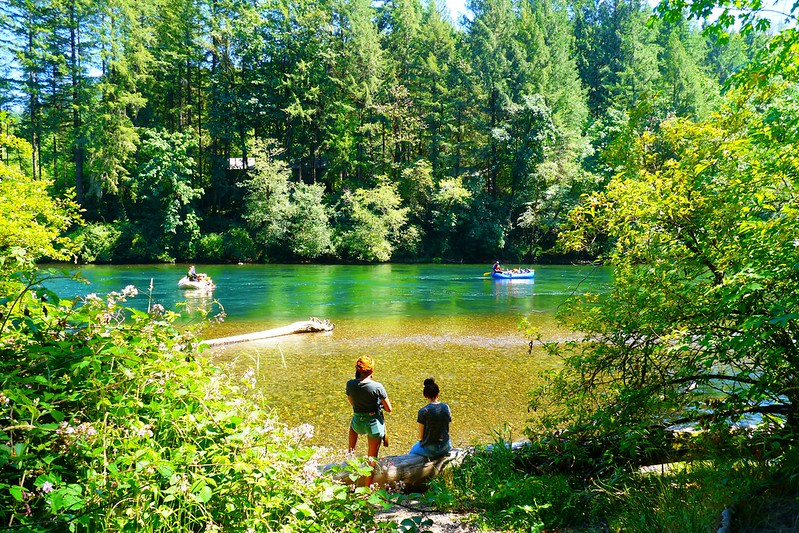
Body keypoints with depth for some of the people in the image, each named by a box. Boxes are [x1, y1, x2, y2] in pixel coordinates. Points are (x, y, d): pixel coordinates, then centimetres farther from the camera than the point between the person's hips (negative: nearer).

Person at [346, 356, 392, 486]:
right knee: (372, 457, 14)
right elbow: (389, 409, -10)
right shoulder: (377, 386, -20)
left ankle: (351, 452, 35)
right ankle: (368, 486, 19)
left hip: (358, 423, 3)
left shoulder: (350, 384, -9)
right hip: (375, 424, -3)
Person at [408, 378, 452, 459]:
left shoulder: (423, 411, -18)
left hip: (430, 449, -3)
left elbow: (421, 436, -10)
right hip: (445, 448, 4)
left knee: (413, 451, 27)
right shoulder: (446, 407, -6)